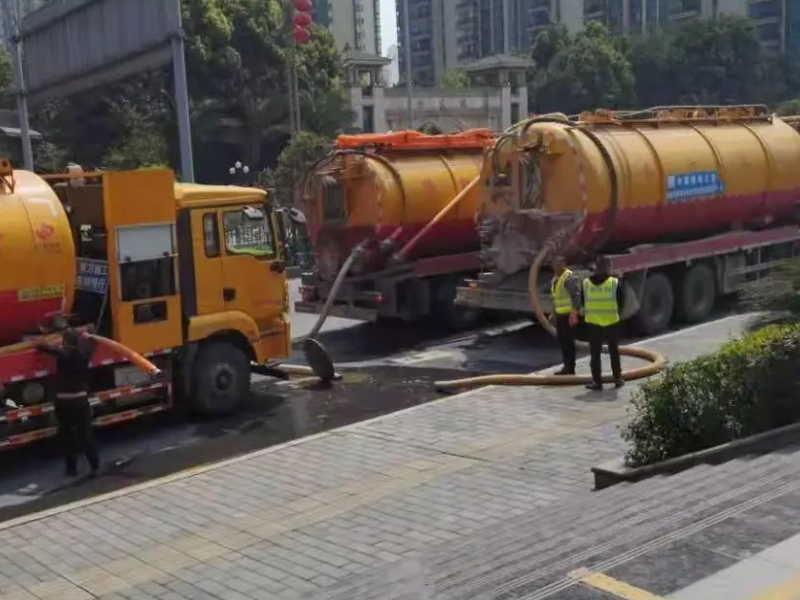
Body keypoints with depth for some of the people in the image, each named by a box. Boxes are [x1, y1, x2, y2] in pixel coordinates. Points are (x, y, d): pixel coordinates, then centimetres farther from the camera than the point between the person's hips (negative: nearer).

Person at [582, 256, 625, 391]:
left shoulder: (585, 283, -4)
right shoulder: (615, 283, -8)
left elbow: (583, 302, 6)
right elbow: (621, 302, 0)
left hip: (593, 323, 0)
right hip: (612, 322, 0)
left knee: (595, 353, 6)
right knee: (614, 351, 15)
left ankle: (597, 381, 4)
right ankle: (617, 378, 22)